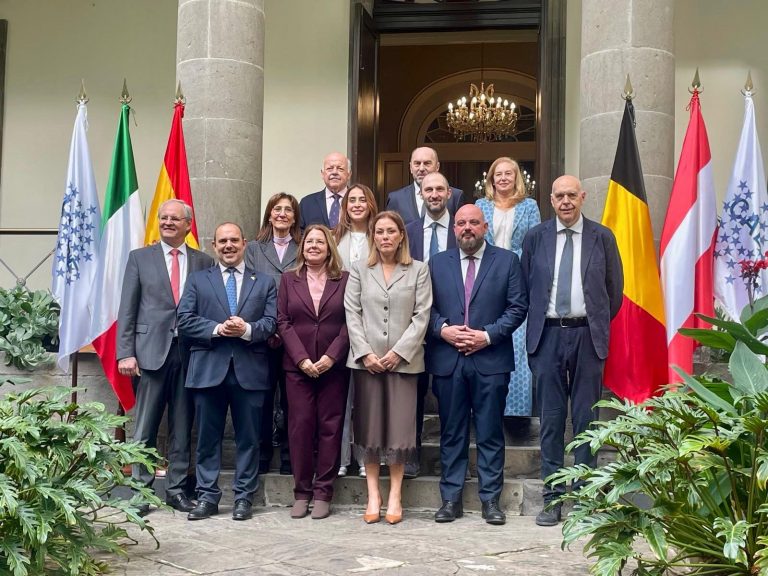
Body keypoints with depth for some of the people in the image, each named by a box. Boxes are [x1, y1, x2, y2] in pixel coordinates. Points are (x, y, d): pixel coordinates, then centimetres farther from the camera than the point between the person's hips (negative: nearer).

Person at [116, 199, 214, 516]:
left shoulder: (204, 262, 9)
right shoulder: (140, 258, 7)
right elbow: (127, 309, 3)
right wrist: (125, 353, -5)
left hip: (190, 352, 1)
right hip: (151, 350, -1)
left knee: (182, 427, 7)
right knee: (144, 427, 2)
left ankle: (176, 488, 17)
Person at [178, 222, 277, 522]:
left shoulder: (265, 282, 12)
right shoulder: (197, 280, 12)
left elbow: (271, 322, 2)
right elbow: (184, 320, 1)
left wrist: (247, 329, -17)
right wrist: (217, 329, -13)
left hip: (250, 370, 0)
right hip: (208, 369, 0)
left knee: (248, 438, 4)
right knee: (208, 437, 5)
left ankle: (244, 497, 13)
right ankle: (207, 497, 13)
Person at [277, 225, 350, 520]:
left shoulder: (345, 280, 4)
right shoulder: (289, 280, 9)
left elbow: (350, 322, -1)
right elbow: (283, 322, 2)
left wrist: (331, 357, -12)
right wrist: (302, 359, -9)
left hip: (334, 366, -1)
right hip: (297, 366, 1)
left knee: (330, 426, 1)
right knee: (300, 426, 1)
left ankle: (323, 492, 7)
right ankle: (301, 492, 8)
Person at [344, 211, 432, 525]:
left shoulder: (419, 270, 7)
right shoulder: (359, 270, 11)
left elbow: (422, 315, 0)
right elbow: (352, 313, 3)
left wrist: (399, 351, -10)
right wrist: (365, 353, -8)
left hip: (403, 359, -1)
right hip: (366, 359, 1)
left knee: (399, 427, -3)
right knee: (369, 427, 3)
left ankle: (395, 496, 7)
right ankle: (373, 495, 11)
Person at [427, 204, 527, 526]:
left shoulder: (507, 261, 6)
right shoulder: (437, 263, 12)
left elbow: (517, 307, 0)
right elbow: (427, 307, 8)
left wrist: (488, 335, -10)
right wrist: (442, 330, -10)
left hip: (491, 359, -1)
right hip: (448, 360, 2)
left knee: (490, 433, 3)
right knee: (451, 433, 7)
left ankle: (491, 499, 10)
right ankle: (451, 498, 13)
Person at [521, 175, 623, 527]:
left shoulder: (602, 237, 4)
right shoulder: (535, 237, 6)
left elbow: (615, 288, 9)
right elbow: (526, 287, 9)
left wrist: (598, 326, 8)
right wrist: (533, 330, 6)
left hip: (587, 335, 0)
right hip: (548, 335, 1)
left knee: (586, 417, 3)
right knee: (551, 418, 4)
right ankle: (552, 497, 10)